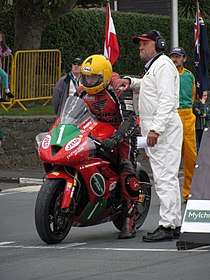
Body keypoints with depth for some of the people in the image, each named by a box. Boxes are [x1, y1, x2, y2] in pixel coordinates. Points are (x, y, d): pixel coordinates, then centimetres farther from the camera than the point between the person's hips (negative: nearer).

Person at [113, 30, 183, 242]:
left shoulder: (163, 65, -10)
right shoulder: (152, 67, 24)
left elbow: (166, 100, -20)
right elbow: (146, 86, 43)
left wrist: (156, 129, -27)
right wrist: (129, 81, 21)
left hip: (164, 127, -11)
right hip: (155, 128, 11)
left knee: (165, 177, -13)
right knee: (166, 177, 10)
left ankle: (167, 226, -16)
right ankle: (175, 224, 13)